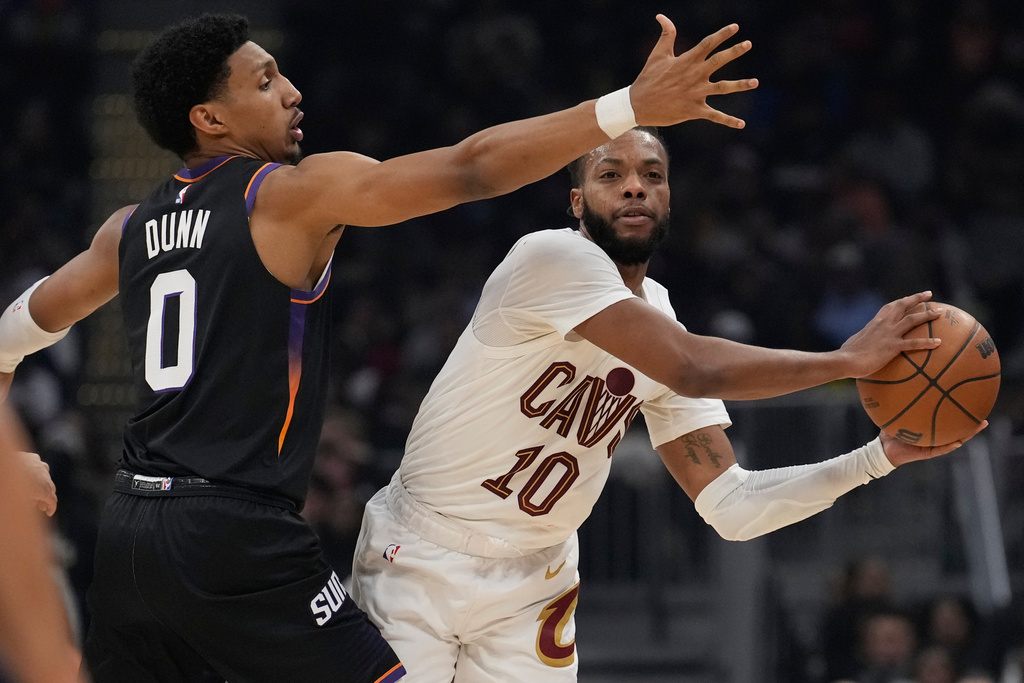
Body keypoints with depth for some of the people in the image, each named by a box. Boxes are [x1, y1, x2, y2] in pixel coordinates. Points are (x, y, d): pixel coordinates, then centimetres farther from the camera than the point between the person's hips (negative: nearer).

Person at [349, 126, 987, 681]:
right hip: (421, 557, -6)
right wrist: (846, 360, -23)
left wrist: (880, 457, -9)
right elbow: (694, 369, -31)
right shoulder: (554, 258, -20)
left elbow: (732, 507, 0)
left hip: (531, 577, 6)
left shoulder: (665, 326, 3)